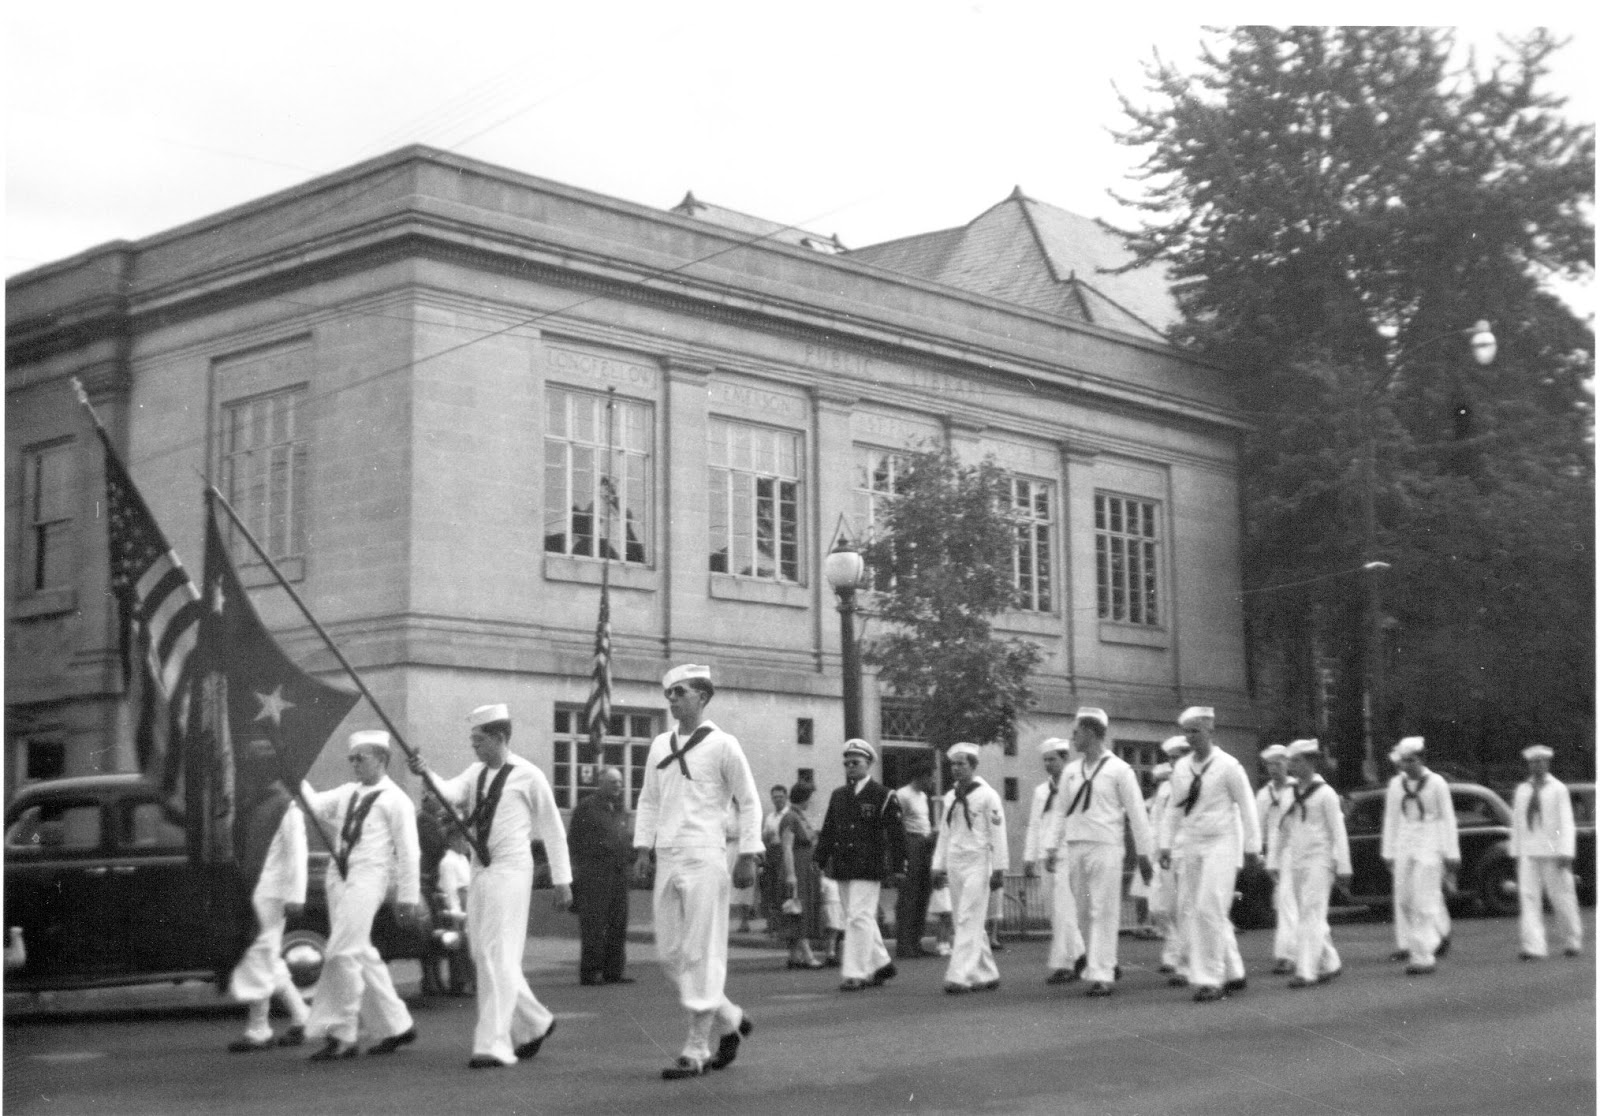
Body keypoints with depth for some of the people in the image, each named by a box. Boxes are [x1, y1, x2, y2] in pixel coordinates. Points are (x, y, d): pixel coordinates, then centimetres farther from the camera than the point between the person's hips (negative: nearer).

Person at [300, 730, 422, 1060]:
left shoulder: (396, 800, -3)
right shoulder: (348, 793, 17)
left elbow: (407, 851, -5)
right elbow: (317, 807, 9)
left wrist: (407, 895, -7)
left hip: (367, 878, -8)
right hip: (339, 875, 8)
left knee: (343, 954, -13)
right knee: (361, 955, 11)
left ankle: (340, 1035, -8)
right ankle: (396, 1025, 22)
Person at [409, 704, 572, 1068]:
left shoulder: (528, 776, -5)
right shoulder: (476, 773, 12)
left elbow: (553, 830, 0)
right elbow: (451, 793, -8)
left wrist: (562, 881, 0)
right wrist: (426, 774, -27)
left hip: (510, 870, -7)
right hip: (479, 871, 7)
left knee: (498, 956, -12)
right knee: (482, 956, 10)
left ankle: (493, 1044, -11)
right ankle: (534, 1023, 27)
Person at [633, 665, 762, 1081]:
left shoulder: (722, 745, -4)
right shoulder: (660, 746, 12)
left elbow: (749, 802, -1)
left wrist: (748, 856, -6)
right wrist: (643, 848, 10)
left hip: (704, 859, -6)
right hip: (667, 860, 6)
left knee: (701, 956, -5)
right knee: (670, 956, 7)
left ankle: (696, 1050, 0)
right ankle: (730, 1020, 25)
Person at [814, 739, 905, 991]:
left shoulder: (884, 797, -2)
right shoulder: (838, 796, 14)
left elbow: (896, 835, -4)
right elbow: (827, 831, 18)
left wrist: (896, 869, -8)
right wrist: (822, 860, 11)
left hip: (869, 868, -6)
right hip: (842, 868, 6)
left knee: (859, 918, -10)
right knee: (862, 919, 12)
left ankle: (855, 974, -7)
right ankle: (882, 963, 27)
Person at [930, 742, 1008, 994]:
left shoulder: (987, 795, -6)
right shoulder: (950, 797, 12)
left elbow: (997, 833, -8)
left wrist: (999, 869, -10)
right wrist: (938, 867, 14)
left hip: (977, 863, -7)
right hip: (954, 864, 7)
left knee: (969, 921, -11)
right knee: (968, 924, 9)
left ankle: (960, 977, -14)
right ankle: (987, 974, 18)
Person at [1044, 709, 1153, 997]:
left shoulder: (1118, 770, -3)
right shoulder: (1071, 771, 11)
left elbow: (1136, 813, -2)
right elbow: (1060, 811, 14)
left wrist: (1143, 854, -3)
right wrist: (1051, 848, 6)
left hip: (1105, 847, -5)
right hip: (1075, 847, 5)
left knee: (1104, 912, -7)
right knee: (1083, 913, 8)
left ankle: (1101, 976, -6)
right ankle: (1102, 964, 23)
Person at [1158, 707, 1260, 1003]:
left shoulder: (1228, 766, -7)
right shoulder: (1181, 768, 8)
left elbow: (1246, 806, -5)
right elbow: (1173, 809, 14)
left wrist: (1251, 846, -5)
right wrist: (1166, 845, 9)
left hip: (1220, 844, -6)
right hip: (1190, 845, 6)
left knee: (1210, 909, -14)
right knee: (1189, 910, 5)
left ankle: (1211, 979, -7)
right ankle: (1233, 973, 17)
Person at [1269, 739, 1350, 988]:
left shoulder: (1325, 794, -6)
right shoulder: (1291, 795, 11)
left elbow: (1338, 833, -7)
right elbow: (1279, 831, 14)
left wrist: (1343, 868, -9)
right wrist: (1273, 863, 11)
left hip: (1318, 862, -7)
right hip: (1295, 862, 7)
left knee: (1311, 916, -10)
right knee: (1308, 918, 11)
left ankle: (1306, 971, -12)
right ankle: (1329, 964, 24)